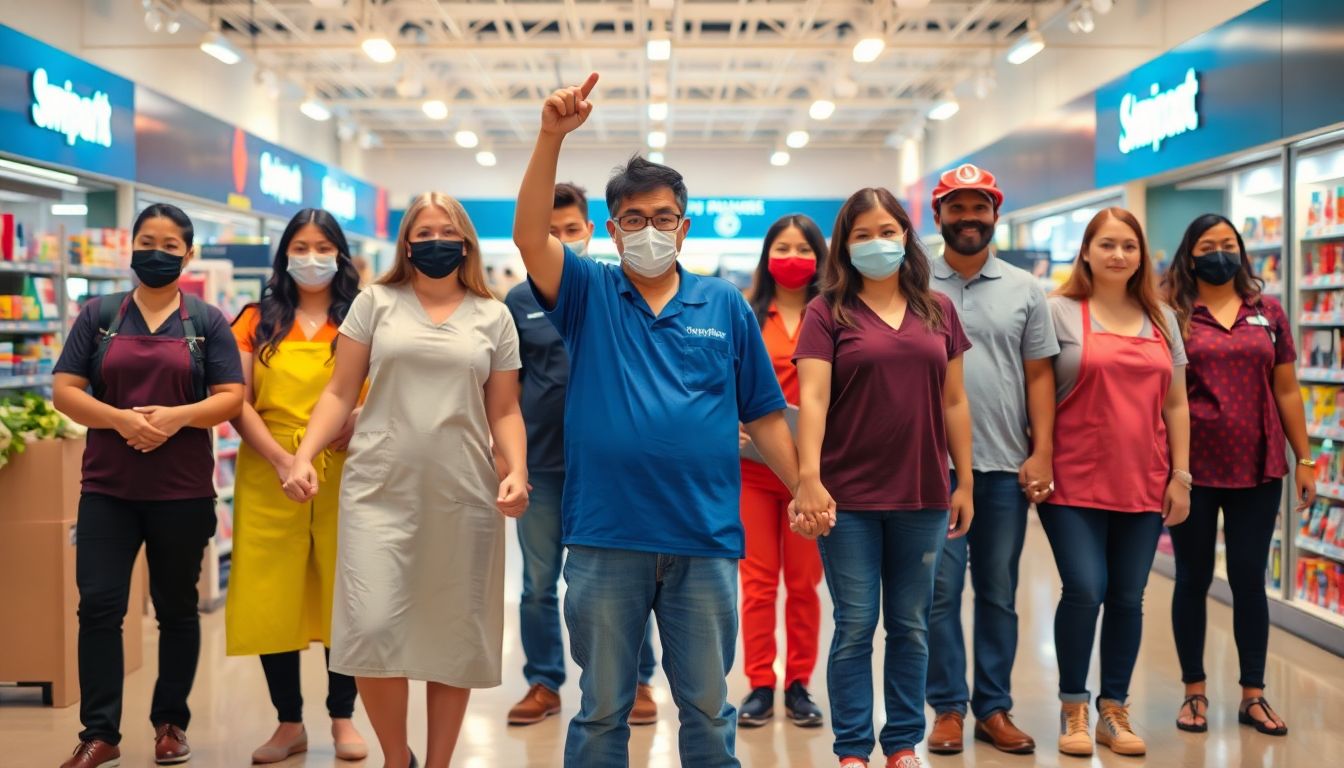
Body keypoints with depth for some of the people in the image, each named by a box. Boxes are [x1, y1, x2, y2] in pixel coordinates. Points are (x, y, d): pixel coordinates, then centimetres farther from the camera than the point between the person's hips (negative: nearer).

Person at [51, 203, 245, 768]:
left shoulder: (207, 321, 4)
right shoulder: (99, 315, 7)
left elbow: (231, 397, -2)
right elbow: (65, 391, 0)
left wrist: (175, 416, -19)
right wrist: (122, 420, -17)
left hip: (183, 490, 0)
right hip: (107, 488, 1)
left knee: (177, 608, 9)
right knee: (98, 606, -4)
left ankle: (171, 722, 23)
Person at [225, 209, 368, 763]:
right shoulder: (258, 322, 9)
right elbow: (238, 403, 2)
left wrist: (359, 417, -18)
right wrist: (282, 459, -12)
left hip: (343, 477, -1)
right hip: (269, 478, 1)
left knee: (342, 594, 3)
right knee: (271, 601, 3)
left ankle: (342, 717, 19)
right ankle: (289, 722, 18)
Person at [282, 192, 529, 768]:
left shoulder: (494, 317, 11)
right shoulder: (375, 303, 8)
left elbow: (504, 411, 10)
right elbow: (341, 393, 7)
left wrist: (517, 471, -7)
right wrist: (304, 455, -7)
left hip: (464, 497, 1)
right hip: (380, 492, -1)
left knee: (454, 637, 5)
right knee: (371, 629, -11)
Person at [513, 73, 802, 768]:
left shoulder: (725, 305, 6)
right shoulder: (589, 294, 4)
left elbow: (763, 413, 9)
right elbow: (530, 234, -13)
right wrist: (552, 137, -23)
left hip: (706, 538, 1)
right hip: (606, 536, 0)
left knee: (707, 707, 12)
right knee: (601, 709, 12)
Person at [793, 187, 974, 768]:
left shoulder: (938, 311, 8)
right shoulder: (828, 312, -2)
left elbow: (954, 402, 10)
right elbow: (812, 398, -11)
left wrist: (965, 483, 8)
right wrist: (809, 476, -22)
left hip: (923, 495, 3)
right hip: (849, 495, -3)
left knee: (910, 626, 12)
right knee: (856, 627, 4)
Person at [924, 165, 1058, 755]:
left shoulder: (1024, 289, 9)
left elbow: (1039, 376, 8)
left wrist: (1041, 454, -1)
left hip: (1007, 465, 2)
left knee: (999, 592, 9)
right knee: (941, 590, 2)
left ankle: (994, 708, 19)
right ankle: (948, 707, 14)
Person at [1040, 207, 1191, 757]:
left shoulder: (1161, 319, 12)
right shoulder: (1060, 311, -1)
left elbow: (1175, 403, 13)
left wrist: (1181, 476, 7)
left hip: (1143, 484, 4)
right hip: (1075, 483, -4)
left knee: (1127, 598, 7)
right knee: (1085, 591, -10)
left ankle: (1114, 711, 21)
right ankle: (1073, 709, 9)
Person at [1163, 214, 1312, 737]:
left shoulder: (1268, 314, 7)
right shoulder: (1173, 316, -2)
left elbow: (1286, 392, 9)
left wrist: (1305, 460, 7)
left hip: (1257, 468, 2)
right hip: (1192, 469, -2)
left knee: (1249, 579, 8)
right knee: (1194, 578, 8)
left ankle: (1253, 696, 19)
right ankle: (1194, 692, 20)